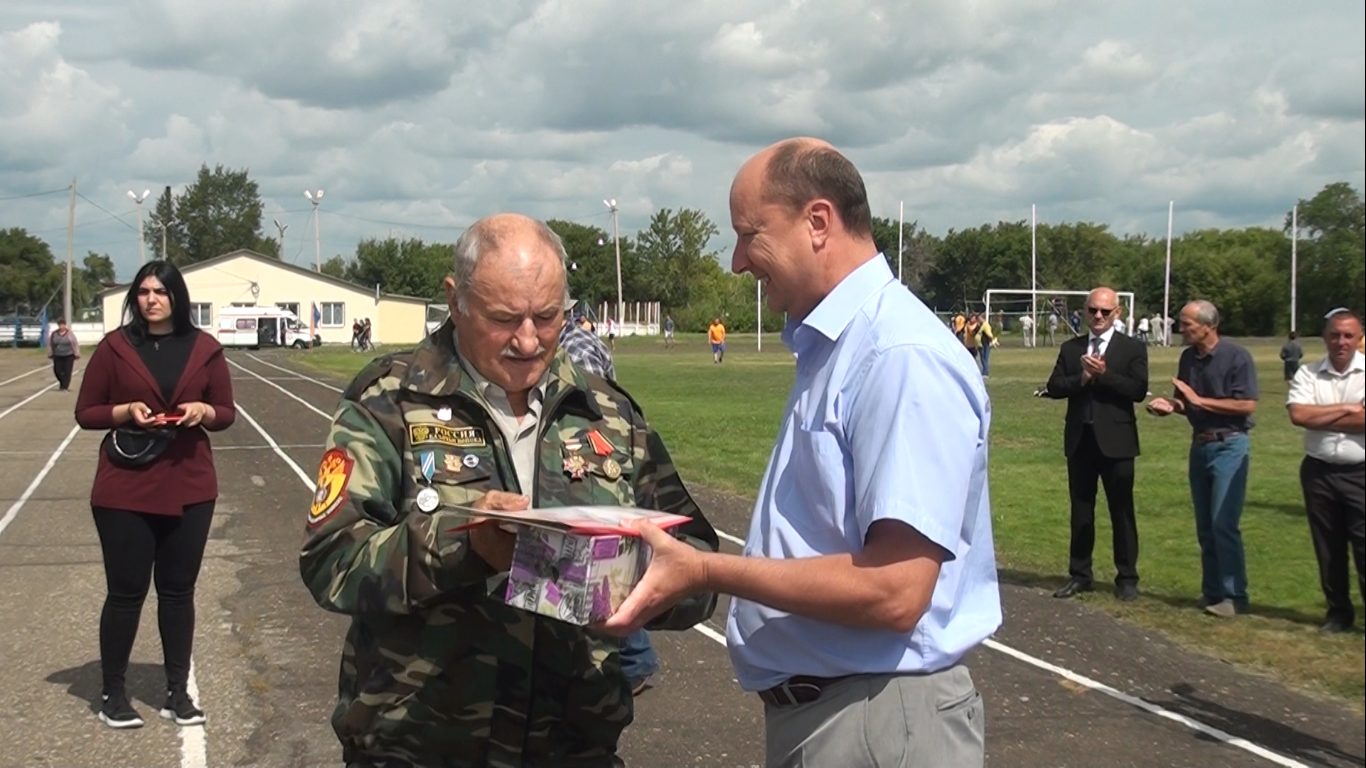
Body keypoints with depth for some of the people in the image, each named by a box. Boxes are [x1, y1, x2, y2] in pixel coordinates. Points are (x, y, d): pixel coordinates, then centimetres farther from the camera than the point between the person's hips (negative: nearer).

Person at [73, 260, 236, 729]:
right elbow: (85, 413, 1)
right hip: (125, 490, -2)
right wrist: (126, 411, -17)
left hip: (189, 489, 2)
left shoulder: (204, 348, 3)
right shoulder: (115, 346, -2)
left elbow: (226, 413, 9)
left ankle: (178, 693, 20)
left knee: (178, 590, 10)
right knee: (126, 591, 3)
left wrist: (203, 411, -13)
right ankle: (113, 694, 17)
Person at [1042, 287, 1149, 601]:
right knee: (1080, 511, 11)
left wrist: (1103, 374, -20)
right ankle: (1079, 575, 19)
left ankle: (1127, 578, 12)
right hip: (1079, 440, 4)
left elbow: (1138, 390, -13)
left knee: (1122, 512, 3)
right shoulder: (1070, 348, 9)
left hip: (1116, 442, -3)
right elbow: (1053, 388, 0)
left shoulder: (1133, 348, -1)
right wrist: (1082, 378, -16)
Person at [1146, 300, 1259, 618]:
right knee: (1205, 527, 11)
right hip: (1200, 445, 7)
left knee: (1224, 524, -10)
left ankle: (1234, 595, -3)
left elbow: (1248, 405, -18)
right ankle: (1212, 591, 19)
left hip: (1229, 445, -7)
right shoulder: (1188, 358, 7)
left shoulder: (1236, 357, -13)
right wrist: (1171, 406, -7)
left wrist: (1198, 400, -18)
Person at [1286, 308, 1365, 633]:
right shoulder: (1308, 374, 3)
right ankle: (1339, 611, 24)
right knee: (1328, 548, 12)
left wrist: (1319, 418, -12)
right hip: (1318, 471, 3)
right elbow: (1298, 415, -12)